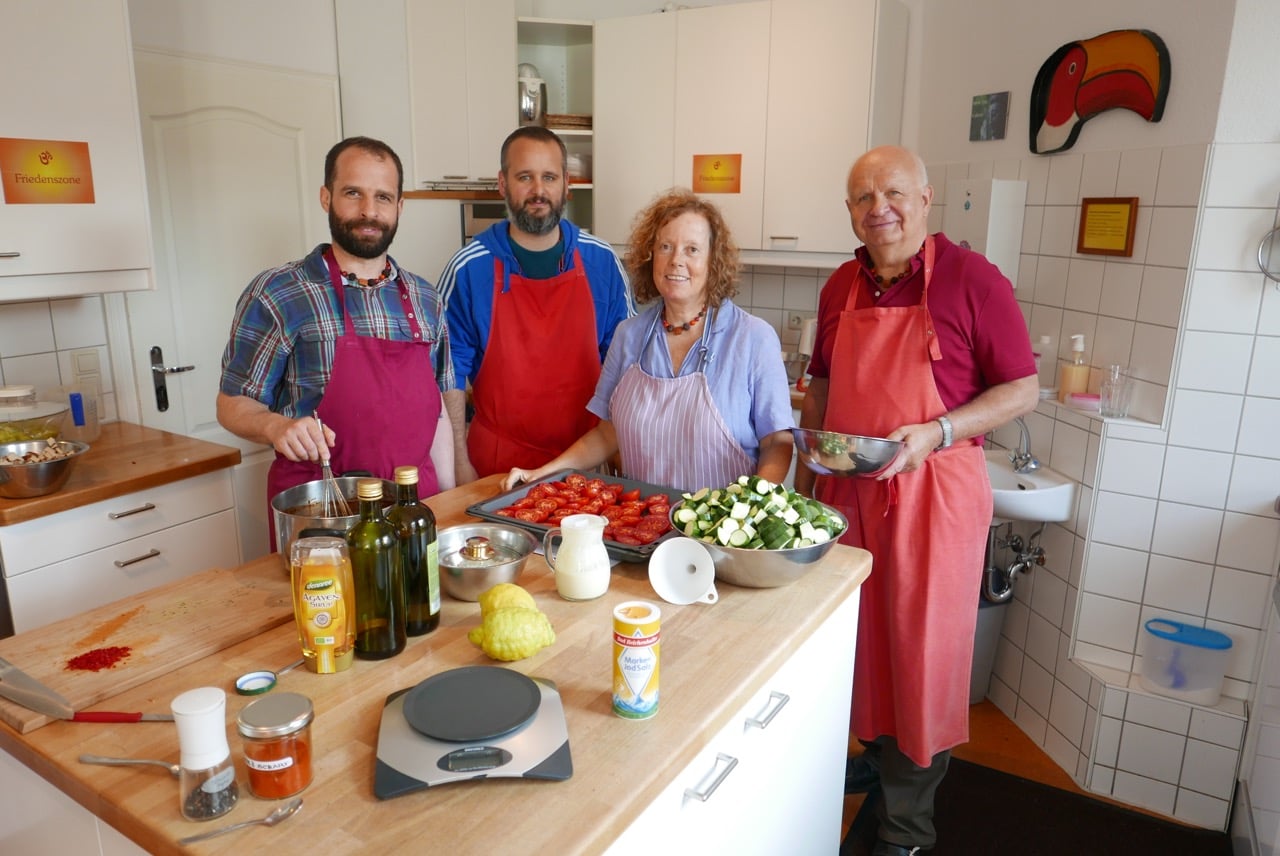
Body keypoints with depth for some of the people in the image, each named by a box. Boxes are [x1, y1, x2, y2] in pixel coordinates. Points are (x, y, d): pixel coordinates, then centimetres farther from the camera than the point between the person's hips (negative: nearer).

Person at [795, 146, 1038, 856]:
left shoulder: (972, 279, -9)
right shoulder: (840, 287, 7)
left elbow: (1023, 390, -7)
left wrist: (936, 433, -20)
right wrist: (807, 467, 12)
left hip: (933, 492, -5)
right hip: (845, 491, 5)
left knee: (921, 651, 6)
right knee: (858, 638, 16)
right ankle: (877, 756, 40)